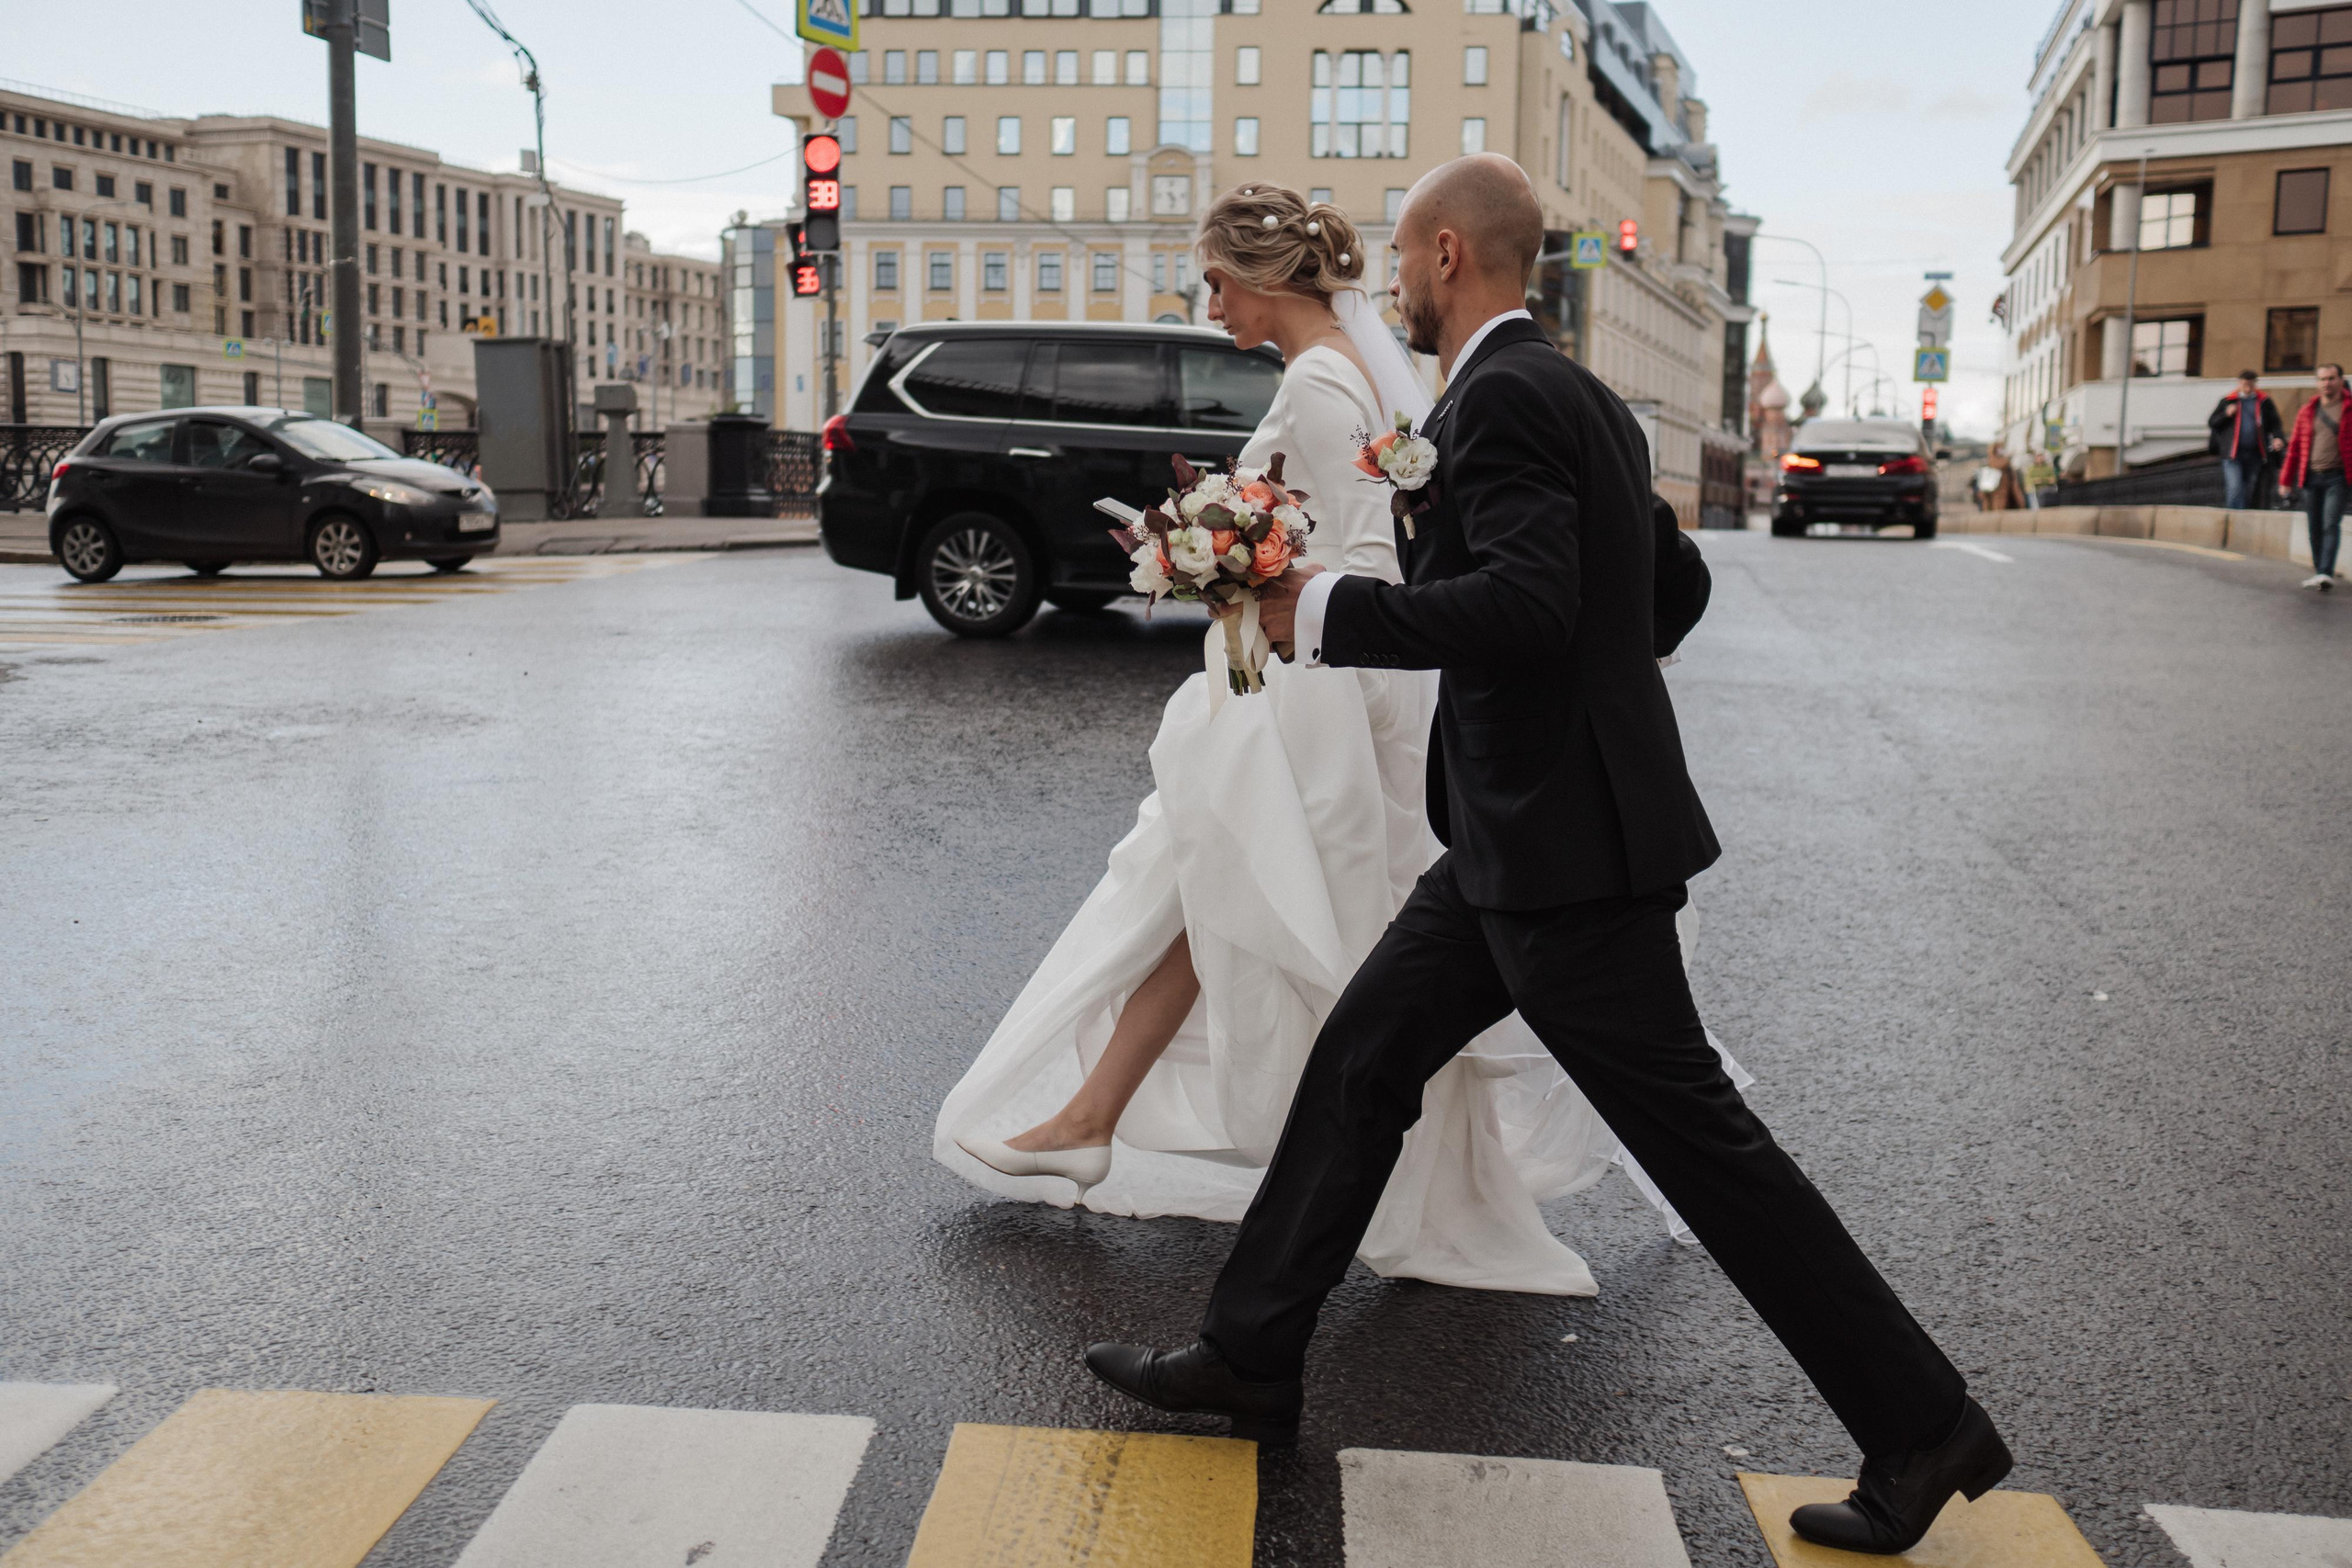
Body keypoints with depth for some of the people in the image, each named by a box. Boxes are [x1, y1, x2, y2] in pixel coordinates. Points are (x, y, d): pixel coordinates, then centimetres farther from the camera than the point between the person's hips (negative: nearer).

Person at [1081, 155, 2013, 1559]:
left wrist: (1323, 608, -21)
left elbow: (1527, 601, -30)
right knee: (1361, 1064, 12)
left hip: (1564, 846, -10)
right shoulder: (1576, 393, 15)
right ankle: (1252, 1357, 23)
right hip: (1526, 831, 10)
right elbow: (1663, 587, 20)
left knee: (1698, 1137, -1)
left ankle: (1922, 1425, 13)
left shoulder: (1504, 396, -16)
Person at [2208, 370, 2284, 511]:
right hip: (2232, 454, -2)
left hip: (2255, 456, 2)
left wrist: (2278, 438, -10)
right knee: (2234, 489, -15)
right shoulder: (2228, 400, 6)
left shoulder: (2264, 402, 7)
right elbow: (2211, 423, 7)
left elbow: (2275, 424, 9)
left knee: (2250, 492, 8)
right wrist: (2226, 414, -10)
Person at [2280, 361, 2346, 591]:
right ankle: (2319, 571, 16)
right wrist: (2286, 480, 12)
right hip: (2311, 477, 4)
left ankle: (2327, 573, -19)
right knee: (2314, 527, 6)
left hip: (2336, 478, -4)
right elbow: (2295, 447, 14)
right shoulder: (2306, 412, 12)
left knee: (2331, 524, -14)